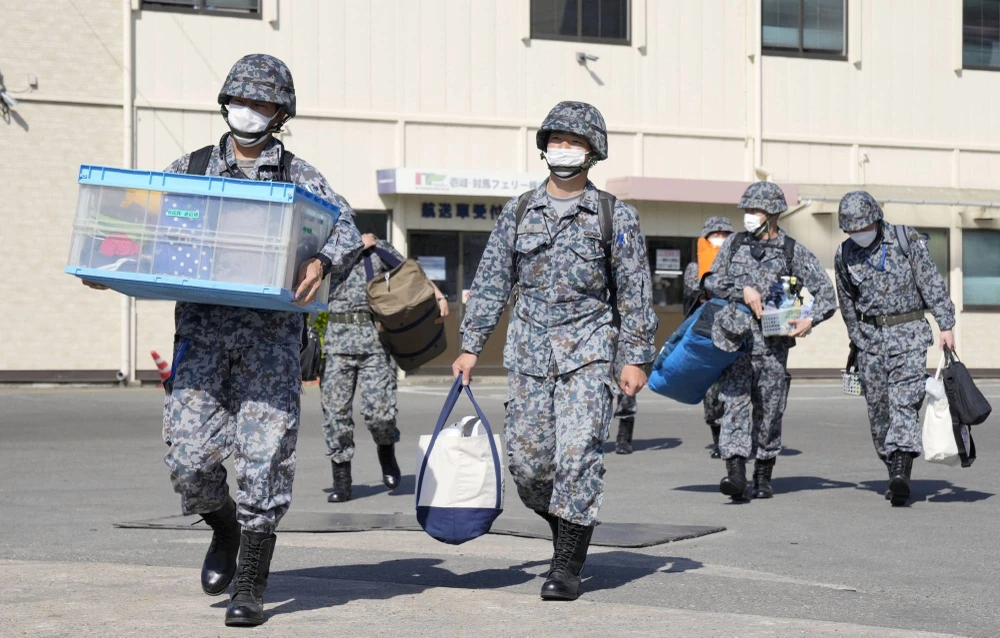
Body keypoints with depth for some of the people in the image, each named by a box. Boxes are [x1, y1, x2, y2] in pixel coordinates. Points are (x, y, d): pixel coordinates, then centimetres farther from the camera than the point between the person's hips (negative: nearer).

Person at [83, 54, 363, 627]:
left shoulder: (300, 178, 7)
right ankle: (226, 529, 26)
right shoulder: (189, 170, 14)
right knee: (191, 459, -6)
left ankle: (250, 590, 5)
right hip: (202, 328, 2)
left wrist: (323, 263, -29)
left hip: (271, 335, -2)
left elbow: (347, 231, -6)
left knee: (264, 461, -5)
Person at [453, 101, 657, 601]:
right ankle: (567, 529, 27)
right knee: (526, 457, 2)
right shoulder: (519, 212, 10)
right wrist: (471, 346, 7)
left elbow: (634, 293, 3)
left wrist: (636, 358, -3)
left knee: (578, 454, -11)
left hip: (587, 351, -3)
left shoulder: (615, 216, 3)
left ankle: (568, 565, -4)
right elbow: (491, 282, 12)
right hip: (528, 348, 3)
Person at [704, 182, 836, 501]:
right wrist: (744, 291, -7)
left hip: (772, 342, -1)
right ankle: (735, 471, -23)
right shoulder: (734, 244, 10)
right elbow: (712, 281, 9)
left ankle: (763, 477, 19)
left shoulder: (793, 251, 2)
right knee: (734, 402, -14)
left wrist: (811, 320, -14)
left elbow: (825, 292, 2)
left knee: (769, 411, 6)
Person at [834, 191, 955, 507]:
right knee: (878, 409, 4)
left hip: (909, 335, -4)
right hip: (871, 338, 4)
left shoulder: (905, 240, -6)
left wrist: (946, 325, -8)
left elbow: (932, 282, -4)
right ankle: (893, 471, 13)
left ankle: (901, 474, -26)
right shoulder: (844, 255, 5)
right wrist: (857, 340, 23)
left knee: (904, 402, -15)